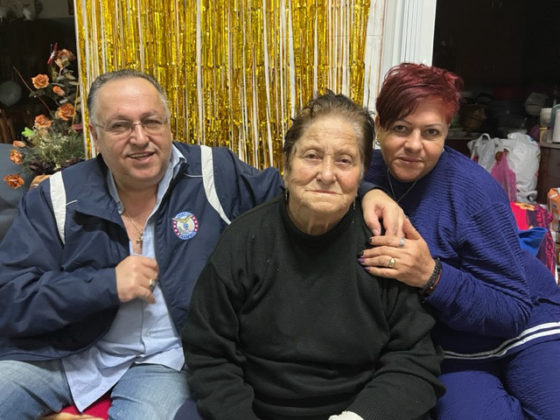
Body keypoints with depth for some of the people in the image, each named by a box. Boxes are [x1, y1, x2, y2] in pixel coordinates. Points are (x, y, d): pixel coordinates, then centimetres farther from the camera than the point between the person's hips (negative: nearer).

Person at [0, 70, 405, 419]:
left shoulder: (214, 174, -5)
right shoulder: (56, 198, -4)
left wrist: (366, 191, -14)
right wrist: (106, 285, -19)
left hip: (163, 359, -1)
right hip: (60, 351, 2)